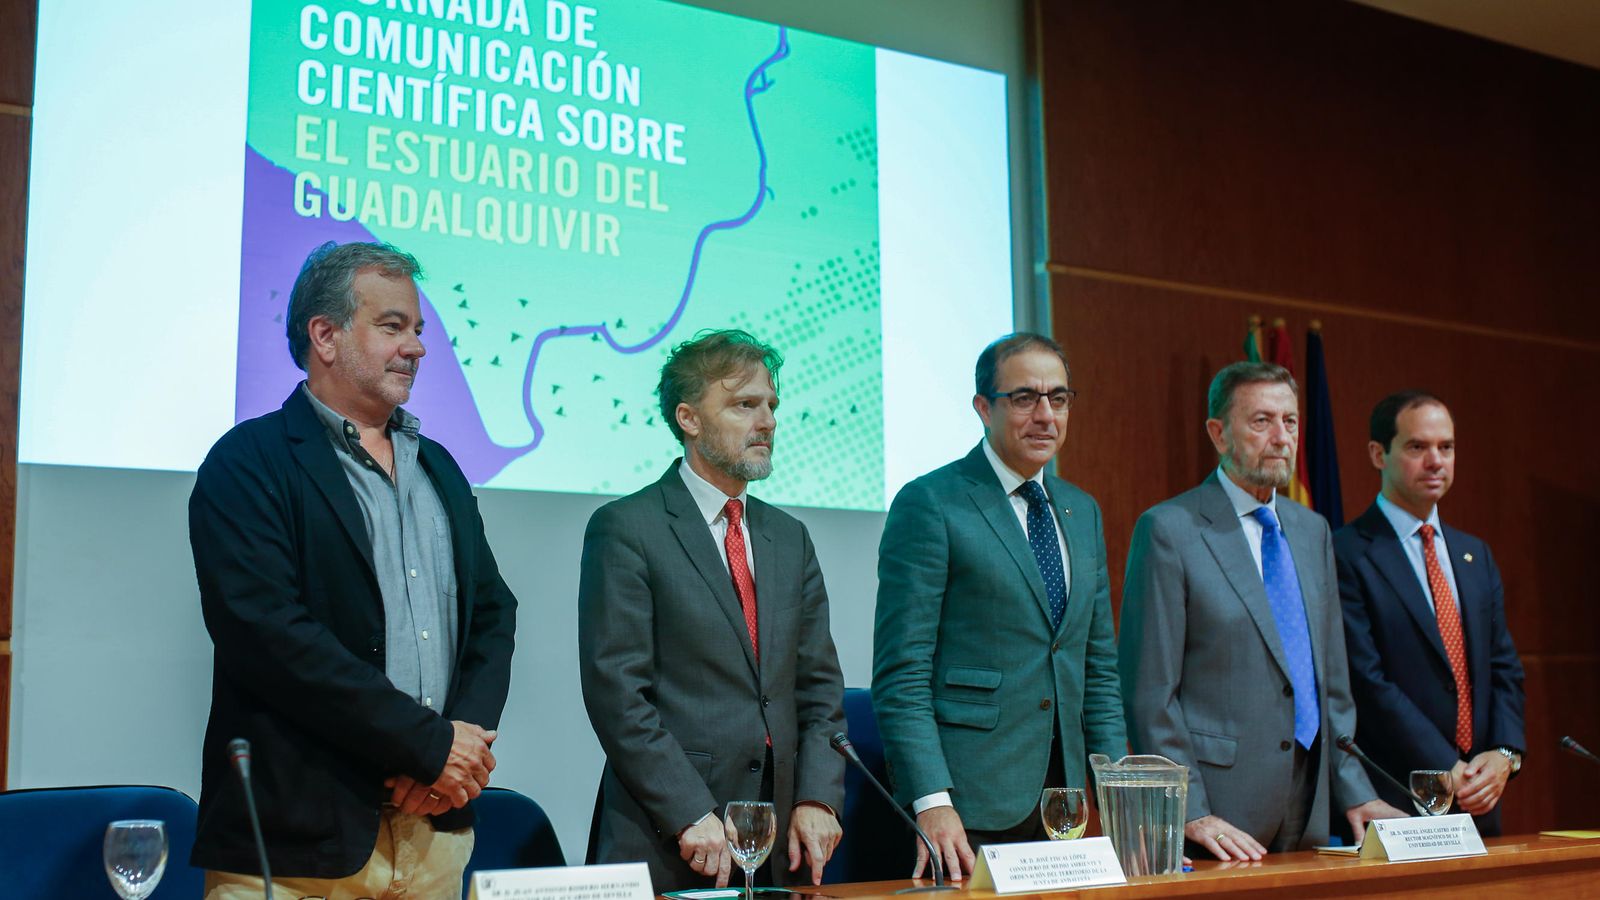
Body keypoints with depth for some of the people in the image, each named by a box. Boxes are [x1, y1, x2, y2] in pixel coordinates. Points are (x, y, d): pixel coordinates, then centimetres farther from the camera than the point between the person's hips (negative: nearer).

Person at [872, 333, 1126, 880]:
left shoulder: (1082, 512, 14)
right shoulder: (929, 504, -8)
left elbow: (1099, 666, 16)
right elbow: (901, 676, -12)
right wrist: (932, 803, -20)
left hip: (1061, 792, 6)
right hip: (967, 801, -6)